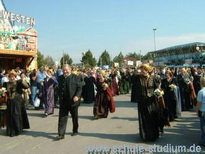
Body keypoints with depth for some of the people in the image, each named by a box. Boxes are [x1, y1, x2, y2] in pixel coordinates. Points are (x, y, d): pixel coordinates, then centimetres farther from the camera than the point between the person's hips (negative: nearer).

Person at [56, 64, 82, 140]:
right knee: (62, 118, -2)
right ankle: (61, 134, 1)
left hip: (73, 101, -3)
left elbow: (79, 88, -7)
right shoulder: (60, 78, 10)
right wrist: (60, 98, 11)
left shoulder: (75, 77, -4)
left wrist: (77, 96, -21)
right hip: (63, 102, 3)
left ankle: (75, 131, 33)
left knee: (74, 117, 14)